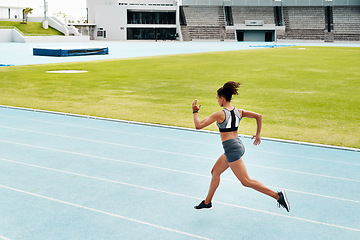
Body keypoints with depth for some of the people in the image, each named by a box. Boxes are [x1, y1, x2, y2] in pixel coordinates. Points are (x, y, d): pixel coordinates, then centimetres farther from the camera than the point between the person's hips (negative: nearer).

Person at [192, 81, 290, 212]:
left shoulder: (219, 114, -14)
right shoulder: (239, 112, 6)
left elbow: (198, 125, -15)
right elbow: (258, 116, 3)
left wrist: (195, 112, 2)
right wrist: (258, 134, 13)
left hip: (231, 149, -9)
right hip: (238, 144, 9)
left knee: (246, 181, -5)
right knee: (215, 172, 22)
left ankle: (278, 196, -10)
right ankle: (207, 202, 34)